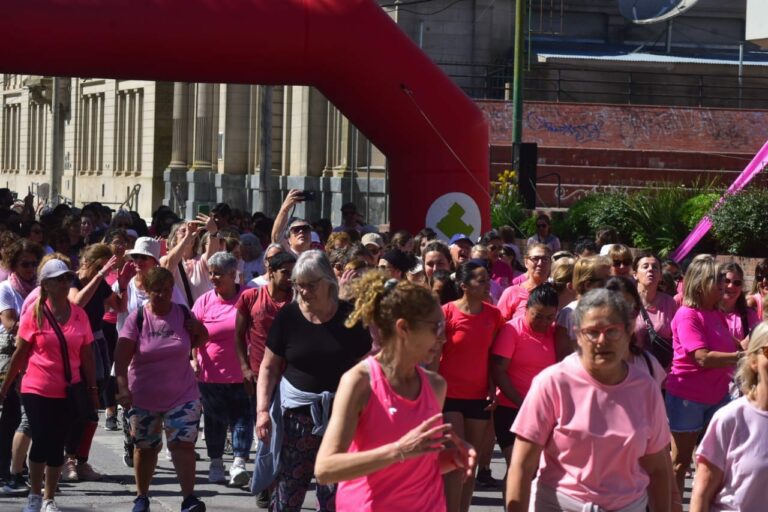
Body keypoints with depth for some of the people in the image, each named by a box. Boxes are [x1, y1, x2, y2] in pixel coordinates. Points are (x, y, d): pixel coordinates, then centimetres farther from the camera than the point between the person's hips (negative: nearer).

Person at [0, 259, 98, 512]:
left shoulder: (79, 315, 3)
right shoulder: (34, 315, -5)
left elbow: (87, 356, 7)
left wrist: (92, 389, 6)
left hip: (67, 393, 2)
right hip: (37, 391, -2)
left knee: (57, 446, 6)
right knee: (41, 442, -3)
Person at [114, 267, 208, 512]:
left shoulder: (183, 314, -1)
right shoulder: (137, 318, -8)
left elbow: (198, 340, 15)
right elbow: (121, 356, -13)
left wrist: (199, 331, -9)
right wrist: (122, 388, -25)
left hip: (182, 394, 0)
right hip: (143, 397, 0)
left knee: (183, 444, -13)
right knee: (145, 447, 13)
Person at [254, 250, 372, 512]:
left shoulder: (350, 317, -1)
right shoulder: (288, 316, 0)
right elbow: (269, 367, 4)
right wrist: (262, 409, -6)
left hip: (341, 413, 0)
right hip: (296, 412, 0)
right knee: (288, 490, 2)